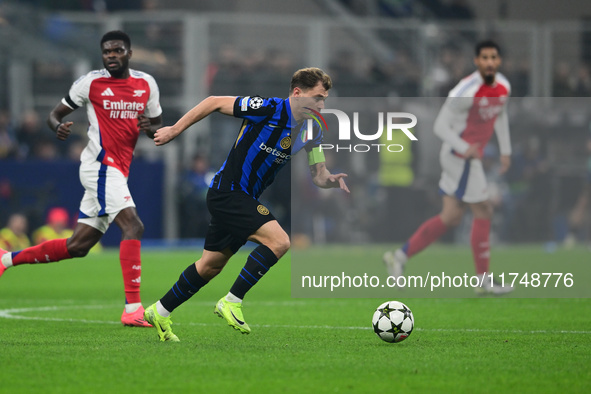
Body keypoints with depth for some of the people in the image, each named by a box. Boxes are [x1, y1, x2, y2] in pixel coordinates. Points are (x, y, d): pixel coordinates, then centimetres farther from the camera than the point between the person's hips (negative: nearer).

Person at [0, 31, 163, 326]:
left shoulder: (146, 83, 10)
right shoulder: (91, 82, -2)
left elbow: (160, 128, 19)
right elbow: (55, 113, 5)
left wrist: (150, 128, -6)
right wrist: (58, 127, -19)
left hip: (118, 173, 6)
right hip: (100, 166, -6)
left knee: (77, 246, 9)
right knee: (132, 226, -24)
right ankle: (133, 308, -27)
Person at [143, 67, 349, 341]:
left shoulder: (311, 131, 2)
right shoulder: (268, 109, -19)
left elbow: (318, 176, 6)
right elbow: (214, 103, -11)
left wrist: (333, 180, -19)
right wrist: (175, 130, -7)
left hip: (245, 199, 8)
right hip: (228, 192, -8)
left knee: (211, 265, 16)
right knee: (279, 241, -22)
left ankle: (160, 312, 30)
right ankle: (231, 302, -13)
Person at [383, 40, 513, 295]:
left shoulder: (503, 87, 4)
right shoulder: (466, 91, -22)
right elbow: (440, 126, -19)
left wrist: (505, 151, 20)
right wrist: (464, 148, -34)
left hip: (469, 156, 9)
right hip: (461, 158, -9)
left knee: (451, 218, 10)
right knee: (483, 212, -4)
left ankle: (400, 257, 17)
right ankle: (483, 280, 5)